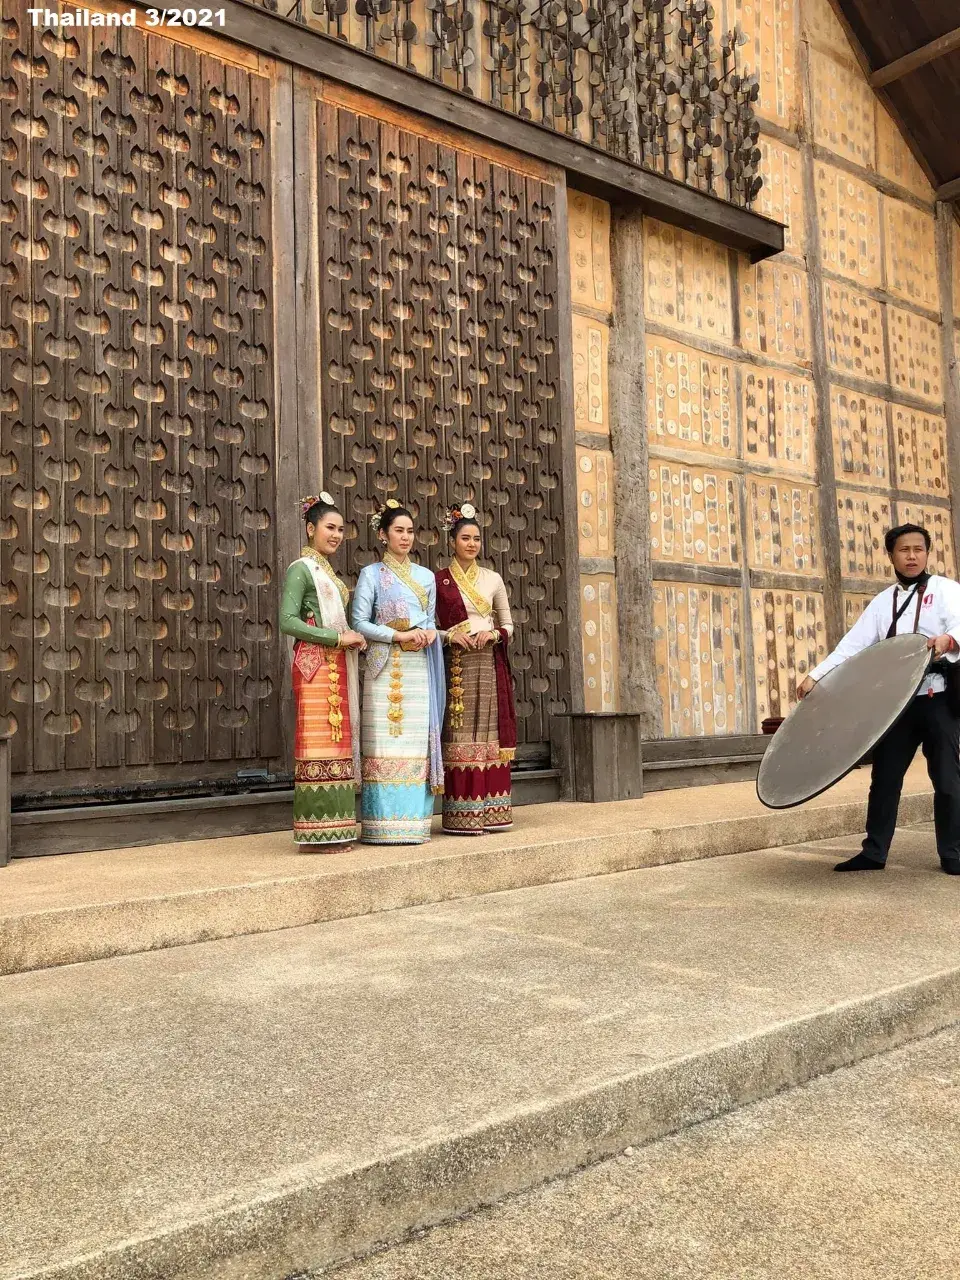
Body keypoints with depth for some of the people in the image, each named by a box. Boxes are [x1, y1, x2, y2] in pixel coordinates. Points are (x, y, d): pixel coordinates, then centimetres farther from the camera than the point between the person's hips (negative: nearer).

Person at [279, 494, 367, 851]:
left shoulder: (328, 572, 22)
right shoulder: (301, 569, -4)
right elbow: (288, 621, -15)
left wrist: (353, 637, 3)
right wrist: (339, 637, -14)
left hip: (338, 666, 9)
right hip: (315, 664, -8)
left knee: (337, 742, 7)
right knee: (318, 743, -8)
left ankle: (333, 829, 11)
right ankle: (317, 833, -4)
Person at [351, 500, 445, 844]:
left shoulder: (426, 576, 18)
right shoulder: (371, 574, 6)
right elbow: (359, 622, -2)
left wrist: (430, 633, -2)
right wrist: (398, 636, -13)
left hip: (420, 668, 4)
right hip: (385, 668, -4)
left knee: (418, 740, 0)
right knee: (385, 742, -8)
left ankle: (414, 821, 5)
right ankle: (383, 824, -5)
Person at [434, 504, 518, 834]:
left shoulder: (492, 579, 12)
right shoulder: (439, 581, 4)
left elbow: (508, 624, 15)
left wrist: (493, 634, -5)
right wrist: (449, 635, -12)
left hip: (490, 665, 3)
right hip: (456, 665, -3)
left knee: (491, 732, 2)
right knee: (460, 736, -6)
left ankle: (491, 811, 8)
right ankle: (462, 815, -2)